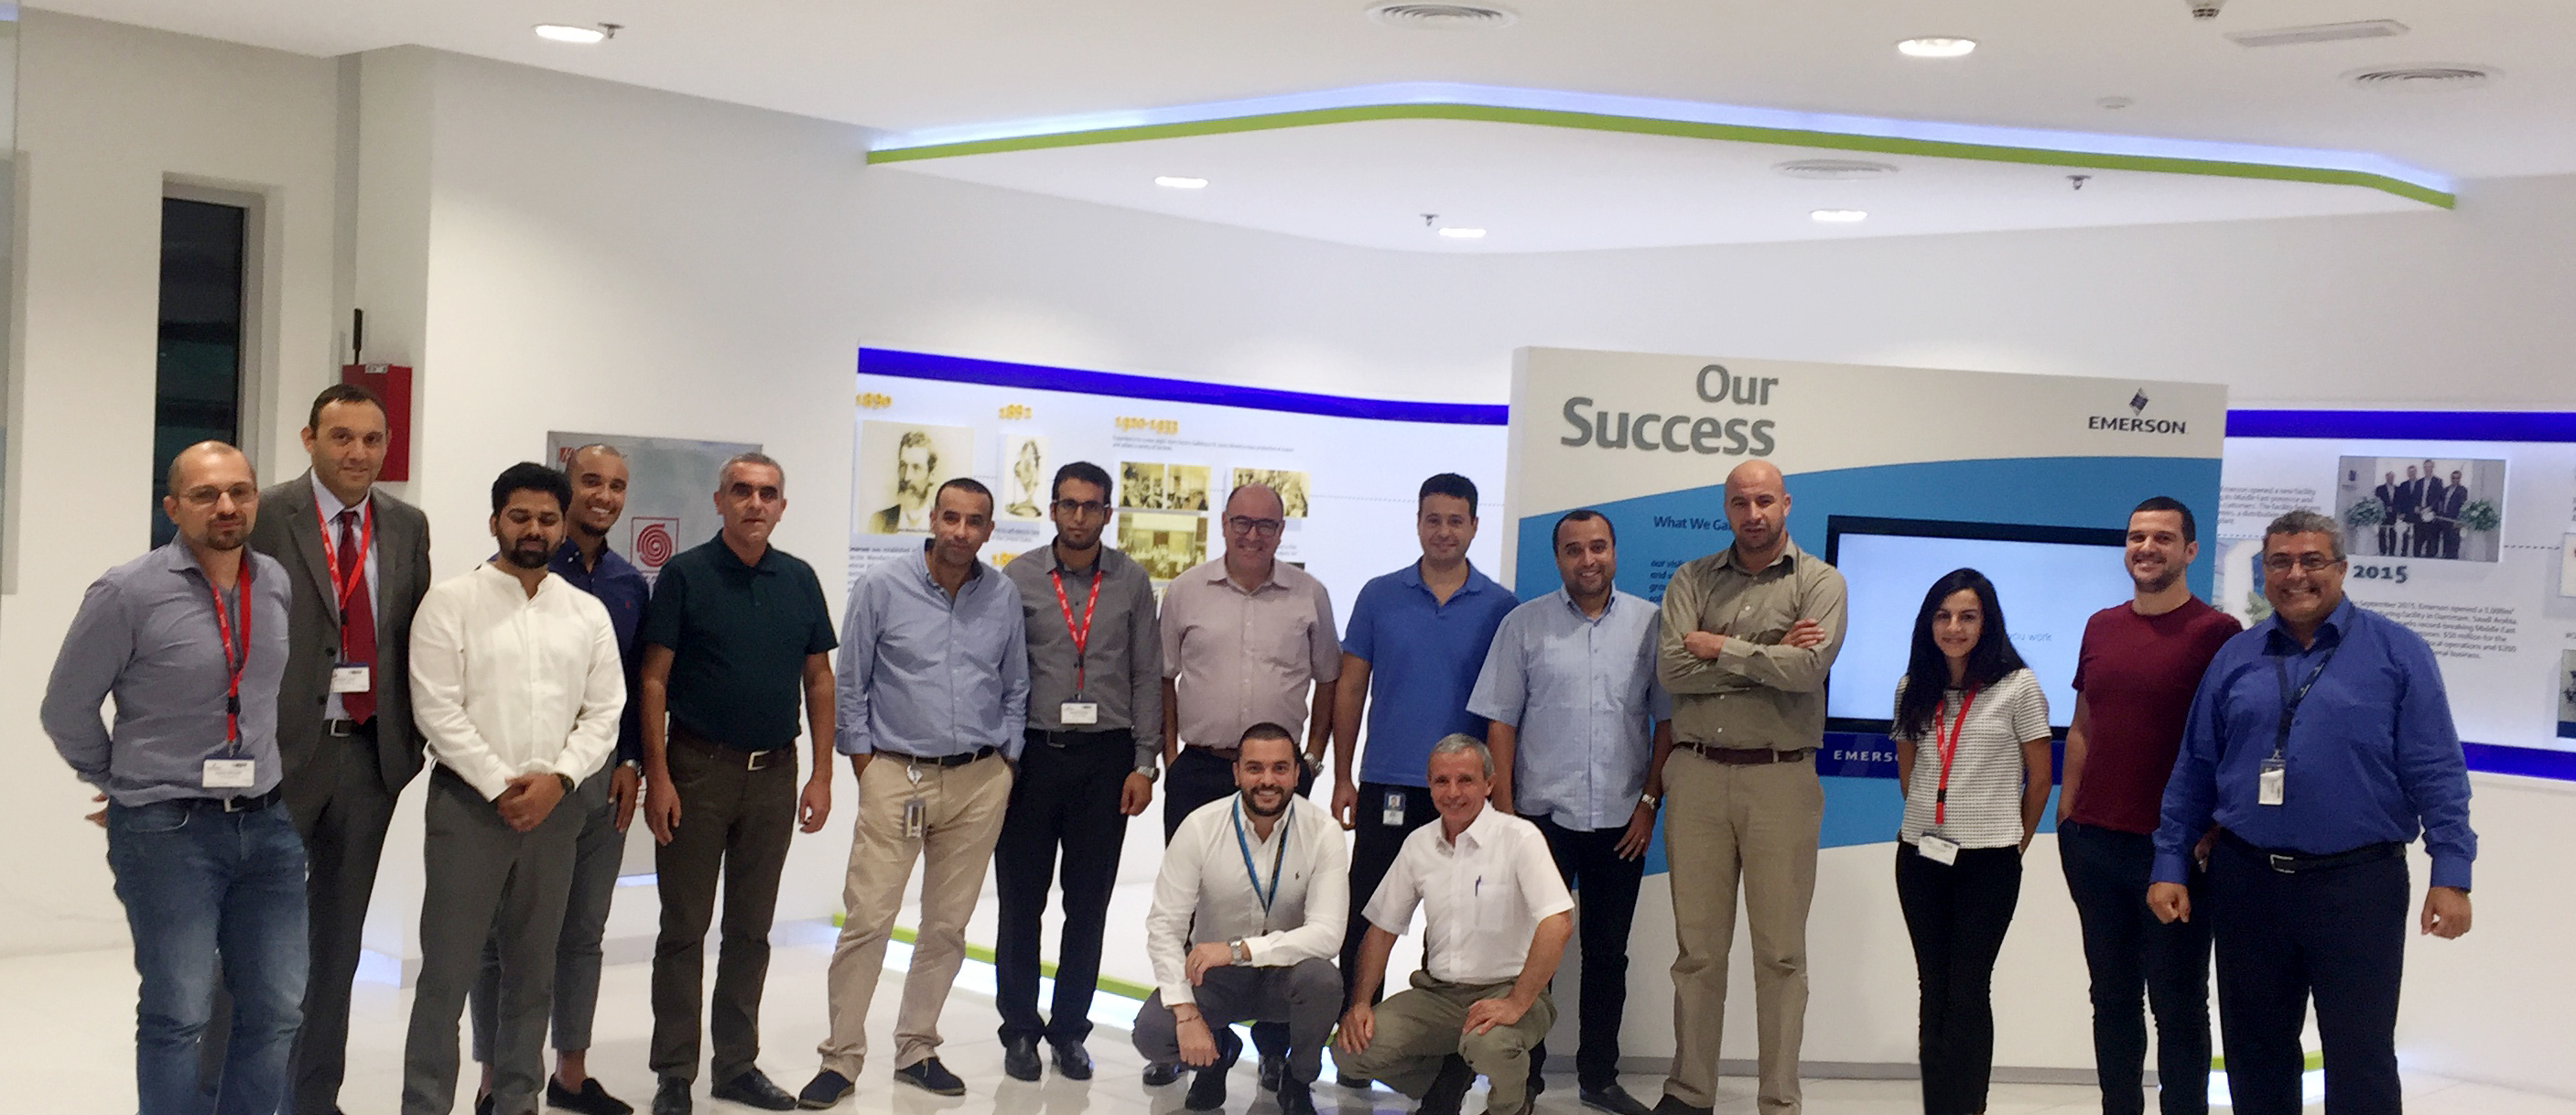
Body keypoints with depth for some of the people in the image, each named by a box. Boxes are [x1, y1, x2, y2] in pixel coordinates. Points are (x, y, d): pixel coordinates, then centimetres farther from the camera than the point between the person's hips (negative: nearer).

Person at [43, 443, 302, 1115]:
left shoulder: (279, 584, 3)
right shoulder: (129, 593, -11)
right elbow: (67, 710, -1)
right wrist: (122, 784, 8)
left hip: (267, 826, 5)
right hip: (168, 831, -5)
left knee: (277, 1010, 9)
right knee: (179, 1016, 1)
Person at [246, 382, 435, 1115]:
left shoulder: (408, 526, 9)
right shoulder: (266, 517, -5)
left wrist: (414, 736, 5)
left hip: (373, 751, 4)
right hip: (285, 750, -4)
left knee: (339, 936, 12)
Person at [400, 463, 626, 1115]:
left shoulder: (588, 613, 10)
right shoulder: (451, 603, 0)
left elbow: (604, 712, 7)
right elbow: (437, 707, -7)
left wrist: (558, 778, -8)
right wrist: (499, 785, -11)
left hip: (555, 806, 4)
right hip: (468, 800, -3)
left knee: (533, 968, 10)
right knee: (448, 968, -4)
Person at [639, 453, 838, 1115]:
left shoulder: (799, 580, 7)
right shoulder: (685, 575, -4)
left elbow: (819, 679, 10)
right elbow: (654, 680, -6)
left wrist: (821, 775, 5)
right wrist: (657, 776, -12)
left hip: (774, 771, 4)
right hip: (698, 767, -4)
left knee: (751, 929, 11)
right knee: (684, 928, 2)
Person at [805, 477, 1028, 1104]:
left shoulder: (1004, 597, 6)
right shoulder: (881, 589, -1)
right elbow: (851, 684, 3)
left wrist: (1006, 761, 8)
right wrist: (863, 764, -1)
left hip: (980, 782, 3)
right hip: (896, 776, -3)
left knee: (948, 926, 8)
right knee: (867, 919, -7)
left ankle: (917, 1050, 21)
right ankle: (842, 1057, 4)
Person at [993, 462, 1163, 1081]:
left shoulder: (1132, 582, 5)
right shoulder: (1018, 579, 2)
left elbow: (1146, 676, 5)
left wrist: (1144, 763, 0)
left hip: (1105, 757, 1)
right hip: (1032, 752, -1)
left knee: (1089, 904, 7)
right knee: (1020, 901, 4)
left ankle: (1070, 1030, 18)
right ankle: (1020, 1030, 17)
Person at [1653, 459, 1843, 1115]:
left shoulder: (1819, 582, 3)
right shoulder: (1691, 581, 10)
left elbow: (1808, 668, -15)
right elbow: (1671, 670, -5)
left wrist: (1719, 648, -7)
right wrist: (1769, 655, -7)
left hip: (1780, 778, -2)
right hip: (1697, 773, 2)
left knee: (1781, 951, 3)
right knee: (1697, 947, 7)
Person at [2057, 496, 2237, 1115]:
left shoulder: (2215, 633, -6)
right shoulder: (2100, 627, 11)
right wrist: (2065, 815, 11)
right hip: (2094, 841, 5)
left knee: (2177, 1003, 4)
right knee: (2112, 997, 12)